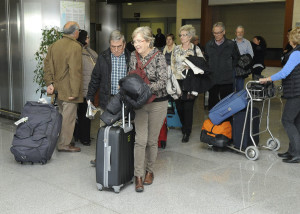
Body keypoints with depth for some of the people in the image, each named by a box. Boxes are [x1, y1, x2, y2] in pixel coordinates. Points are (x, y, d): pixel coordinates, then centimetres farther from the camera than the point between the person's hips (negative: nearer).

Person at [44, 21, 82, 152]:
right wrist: (75, 92, -19)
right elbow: (75, 71, -21)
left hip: (57, 88, 8)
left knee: (61, 115, 20)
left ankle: (60, 140, 30)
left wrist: (49, 83, 7)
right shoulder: (75, 47, -16)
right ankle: (64, 144, 8)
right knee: (68, 117, 1)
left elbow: (47, 64, 9)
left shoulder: (54, 45, 9)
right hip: (68, 90, -8)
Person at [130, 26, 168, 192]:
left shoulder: (158, 57, -11)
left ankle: (149, 171, 26)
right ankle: (138, 175, 0)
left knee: (152, 140, 7)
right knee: (140, 139, -4)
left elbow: (162, 82, -17)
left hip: (157, 103, -3)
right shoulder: (134, 56, 3)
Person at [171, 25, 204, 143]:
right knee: (178, 106, 7)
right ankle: (185, 127, 32)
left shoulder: (196, 49, 1)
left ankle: (186, 133, 7)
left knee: (188, 108, -3)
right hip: (177, 82, 4)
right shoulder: (176, 49, 11)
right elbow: (172, 64, 14)